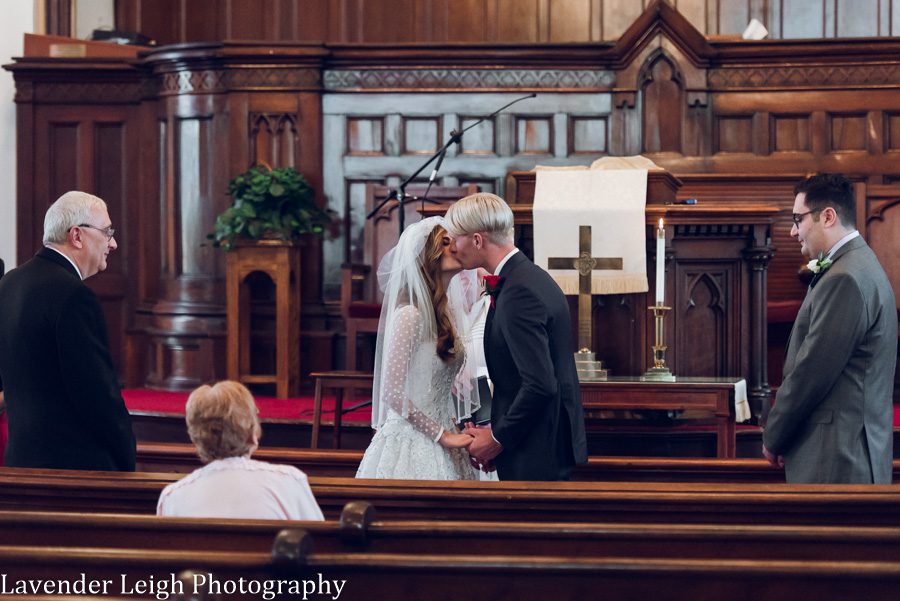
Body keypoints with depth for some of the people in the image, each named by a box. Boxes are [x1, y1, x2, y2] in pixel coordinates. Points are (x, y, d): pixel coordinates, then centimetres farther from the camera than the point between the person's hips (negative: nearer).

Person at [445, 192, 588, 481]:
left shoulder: (518, 293, -21)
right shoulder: (533, 277, 11)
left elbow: (540, 385, -26)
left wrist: (499, 439, -14)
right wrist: (499, 429, 10)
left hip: (536, 453, -10)